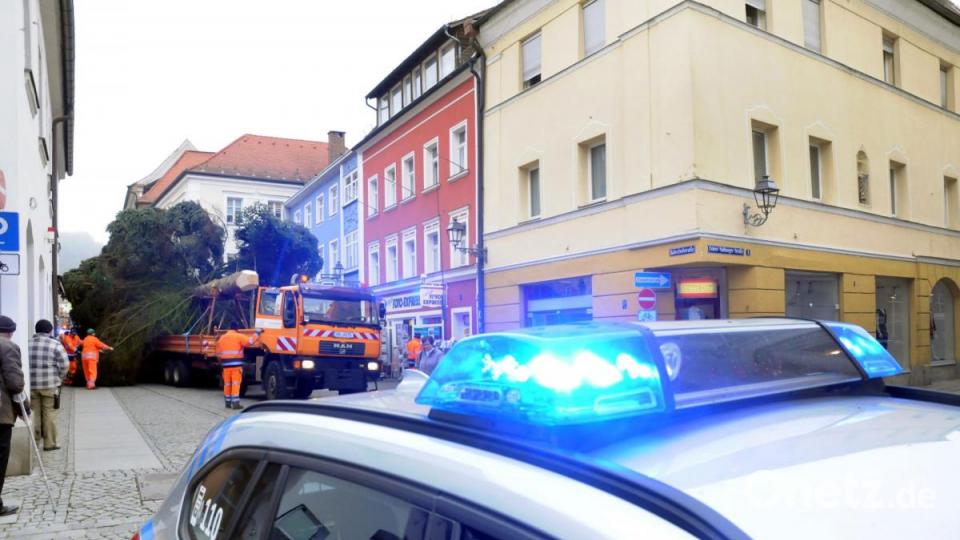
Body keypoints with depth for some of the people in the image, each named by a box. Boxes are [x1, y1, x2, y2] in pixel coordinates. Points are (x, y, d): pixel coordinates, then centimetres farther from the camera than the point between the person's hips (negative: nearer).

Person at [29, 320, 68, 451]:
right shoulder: (55, 345, -5)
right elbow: (64, 365, -8)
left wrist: (28, 378, 12)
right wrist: (58, 379, 7)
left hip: (31, 385, 3)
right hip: (50, 385, -3)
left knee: (34, 414, 12)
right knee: (49, 414, 4)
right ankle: (50, 443, 8)